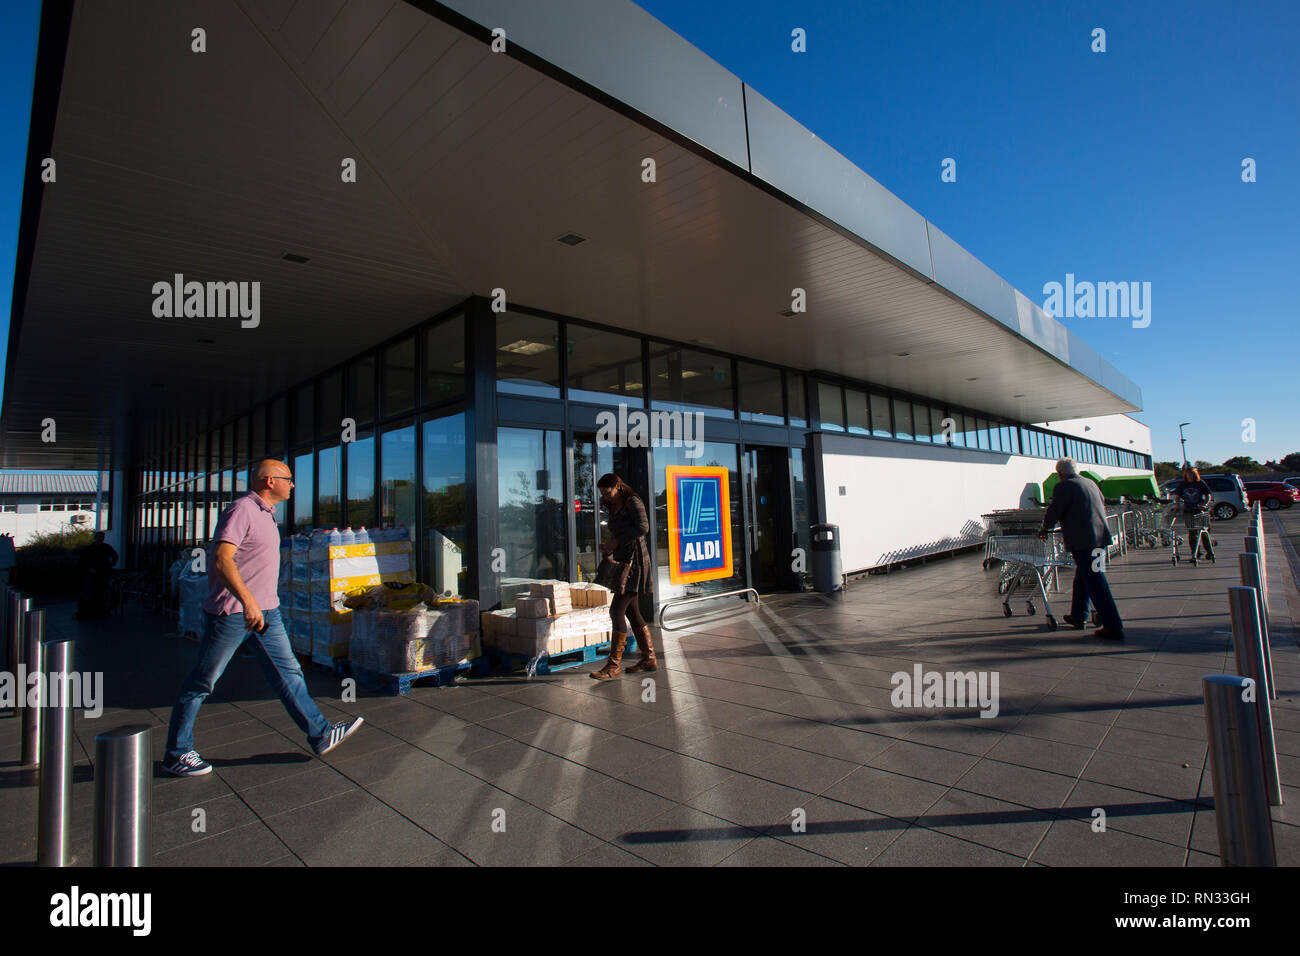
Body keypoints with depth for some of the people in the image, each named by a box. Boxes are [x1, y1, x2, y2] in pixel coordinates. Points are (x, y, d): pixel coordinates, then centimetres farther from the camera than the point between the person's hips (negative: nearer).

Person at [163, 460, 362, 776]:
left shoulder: (266, 513, 14)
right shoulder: (241, 509, -15)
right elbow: (221, 559, -27)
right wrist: (247, 601, -36)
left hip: (266, 610, 9)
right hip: (231, 612, -9)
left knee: (288, 673, 8)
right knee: (202, 682, 7)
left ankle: (321, 735, 12)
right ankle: (176, 755, 23)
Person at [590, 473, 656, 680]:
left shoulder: (633, 502, -7)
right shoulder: (614, 508, 19)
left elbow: (643, 527, -20)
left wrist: (616, 542, -17)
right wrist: (608, 547, 6)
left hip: (634, 561, -10)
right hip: (622, 562, 10)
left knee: (618, 610, -13)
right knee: (632, 613, 11)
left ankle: (614, 664, -9)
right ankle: (649, 659, 20)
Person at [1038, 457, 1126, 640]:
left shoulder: (1063, 487, -9)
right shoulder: (1091, 483, 17)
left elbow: (1054, 512, -7)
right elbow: (1102, 507, 27)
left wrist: (1044, 529, 10)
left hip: (1081, 540, -9)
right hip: (1098, 535, 9)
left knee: (1095, 583, -7)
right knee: (1082, 577, 20)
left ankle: (1113, 627, -7)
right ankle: (1078, 617, 30)